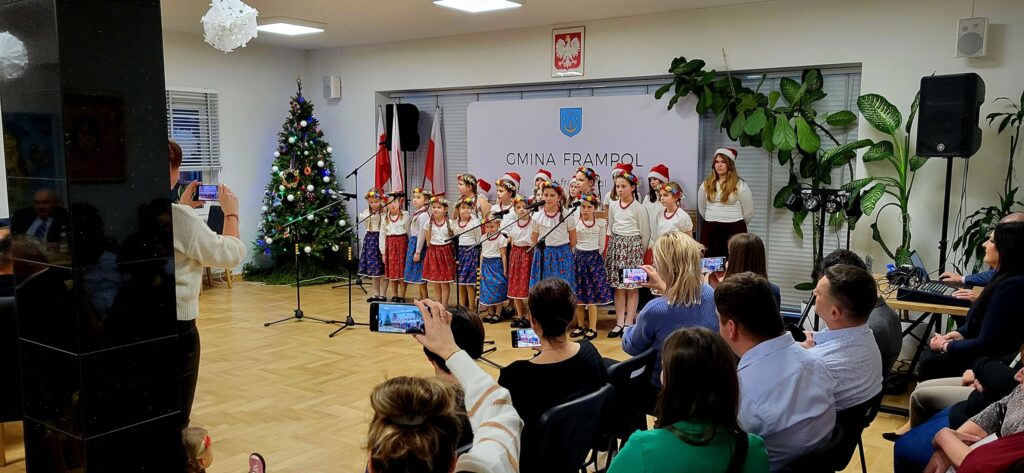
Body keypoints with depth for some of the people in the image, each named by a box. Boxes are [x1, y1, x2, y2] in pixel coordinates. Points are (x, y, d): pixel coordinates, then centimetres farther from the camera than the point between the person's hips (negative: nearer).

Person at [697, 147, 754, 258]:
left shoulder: (740, 185, -5)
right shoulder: (706, 184, 6)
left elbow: (748, 212, 2)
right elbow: (701, 208, 18)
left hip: (734, 230, -3)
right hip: (710, 230, 3)